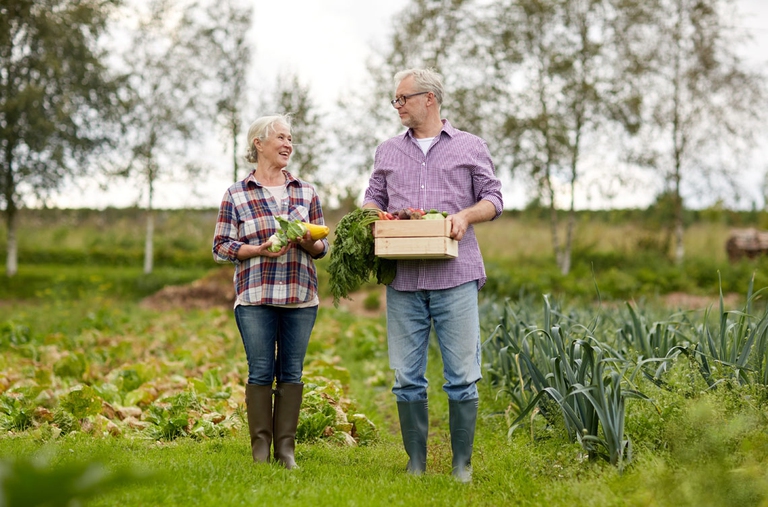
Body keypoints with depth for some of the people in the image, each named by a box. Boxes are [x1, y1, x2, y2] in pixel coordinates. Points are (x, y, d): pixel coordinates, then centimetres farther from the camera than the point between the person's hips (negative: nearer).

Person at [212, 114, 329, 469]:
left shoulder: (306, 193, 12)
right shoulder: (236, 195, 3)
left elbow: (322, 247, 13)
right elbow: (221, 248, 1)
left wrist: (307, 242, -10)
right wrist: (260, 249, -13)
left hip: (300, 297, 3)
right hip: (255, 297, -2)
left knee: (292, 372, 4)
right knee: (261, 372, -1)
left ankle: (286, 448, 11)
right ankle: (260, 448, 8)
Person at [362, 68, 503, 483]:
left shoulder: (470, 147, 10)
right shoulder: (388, 152, 19)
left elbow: (493, 198, 8)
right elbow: (373, 198, 19)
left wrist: (466, 215, -12)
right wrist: (372, 215, -4)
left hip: (455, 278, -3)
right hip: (403, 280, 3)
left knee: (461, 377, -3)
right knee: (407, 378, 3)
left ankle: (462, 465, 5)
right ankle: (415, 464, 11)